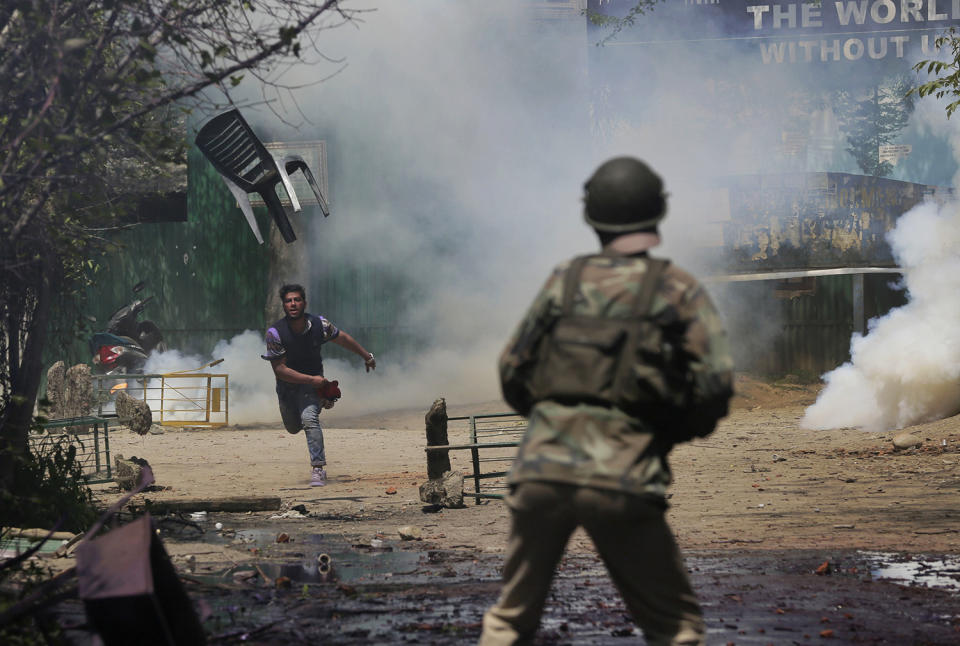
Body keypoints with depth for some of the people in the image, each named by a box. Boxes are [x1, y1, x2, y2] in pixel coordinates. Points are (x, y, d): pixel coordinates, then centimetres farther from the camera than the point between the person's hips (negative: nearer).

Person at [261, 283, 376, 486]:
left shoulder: (319, 324, -17)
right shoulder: (275, 333, -24)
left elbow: (343, 338, 3)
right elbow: (280, 370, -23)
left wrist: (366, 356, 17)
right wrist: (312, 380, -27)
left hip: (313, 381, -1)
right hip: (287, 384, 1)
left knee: (309, 418, -26)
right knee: (293, 427, 18)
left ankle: (318, 468, -22)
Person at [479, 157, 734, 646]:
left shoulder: (565, 280, 13)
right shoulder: (678, 289, 6)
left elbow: (512, 372, 16)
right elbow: (716, 382, -3)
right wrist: (673, 429, 15)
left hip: (541, 470, 3)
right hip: (622, 483, -3)